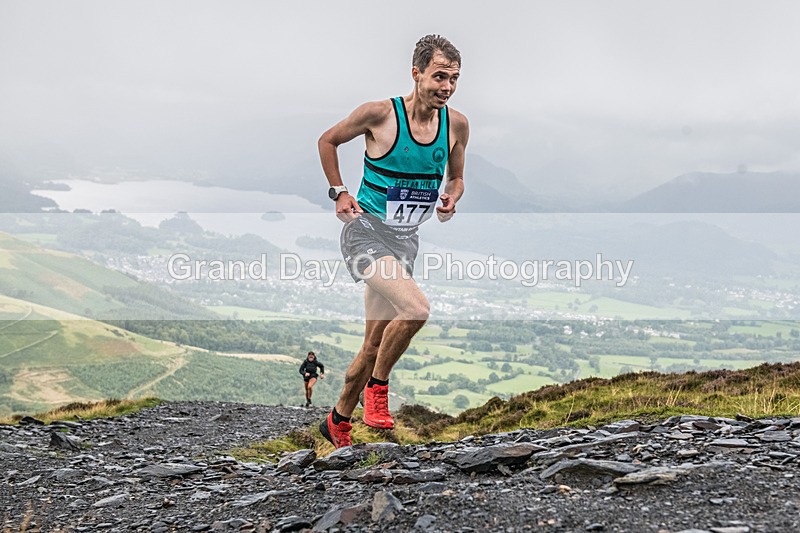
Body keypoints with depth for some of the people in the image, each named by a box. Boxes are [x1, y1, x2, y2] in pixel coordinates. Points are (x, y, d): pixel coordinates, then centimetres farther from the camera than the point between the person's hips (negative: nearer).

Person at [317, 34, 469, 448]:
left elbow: (456, 178, 17)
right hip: (366, 231, -6)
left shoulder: (456, 124, 1)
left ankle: (338, 421, 30)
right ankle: (378, 386, -4)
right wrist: (338, 193, -1)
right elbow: (328, 140, 4)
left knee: (374, 344, 11)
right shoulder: (380, 114, -13)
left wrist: (451, 199, -4)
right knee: (416, 309, -28)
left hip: (406, 240, 6)